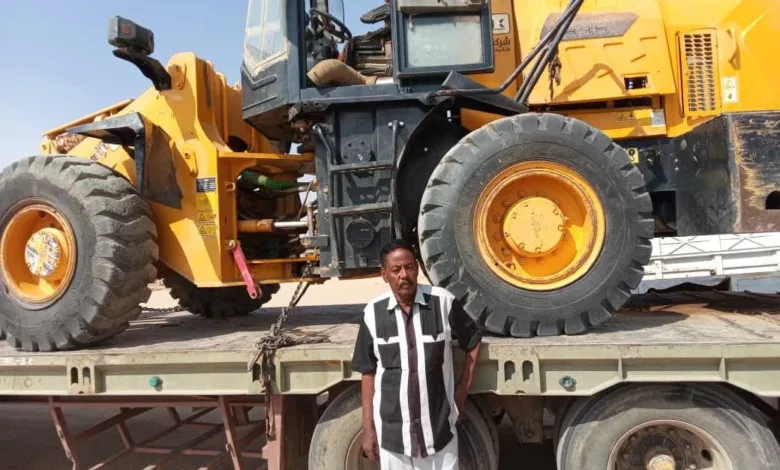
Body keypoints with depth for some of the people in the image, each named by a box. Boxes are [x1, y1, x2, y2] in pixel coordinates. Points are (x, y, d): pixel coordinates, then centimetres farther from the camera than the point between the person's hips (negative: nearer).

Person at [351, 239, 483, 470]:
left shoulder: (443, 302, -9)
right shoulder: (373, 313, -6)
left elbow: (473, 340, 8)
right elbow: (368, 373, 1)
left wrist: (463, 389, 5)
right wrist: (368, 429, 2)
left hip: (439, 428, 0)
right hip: (391, 432, 1)